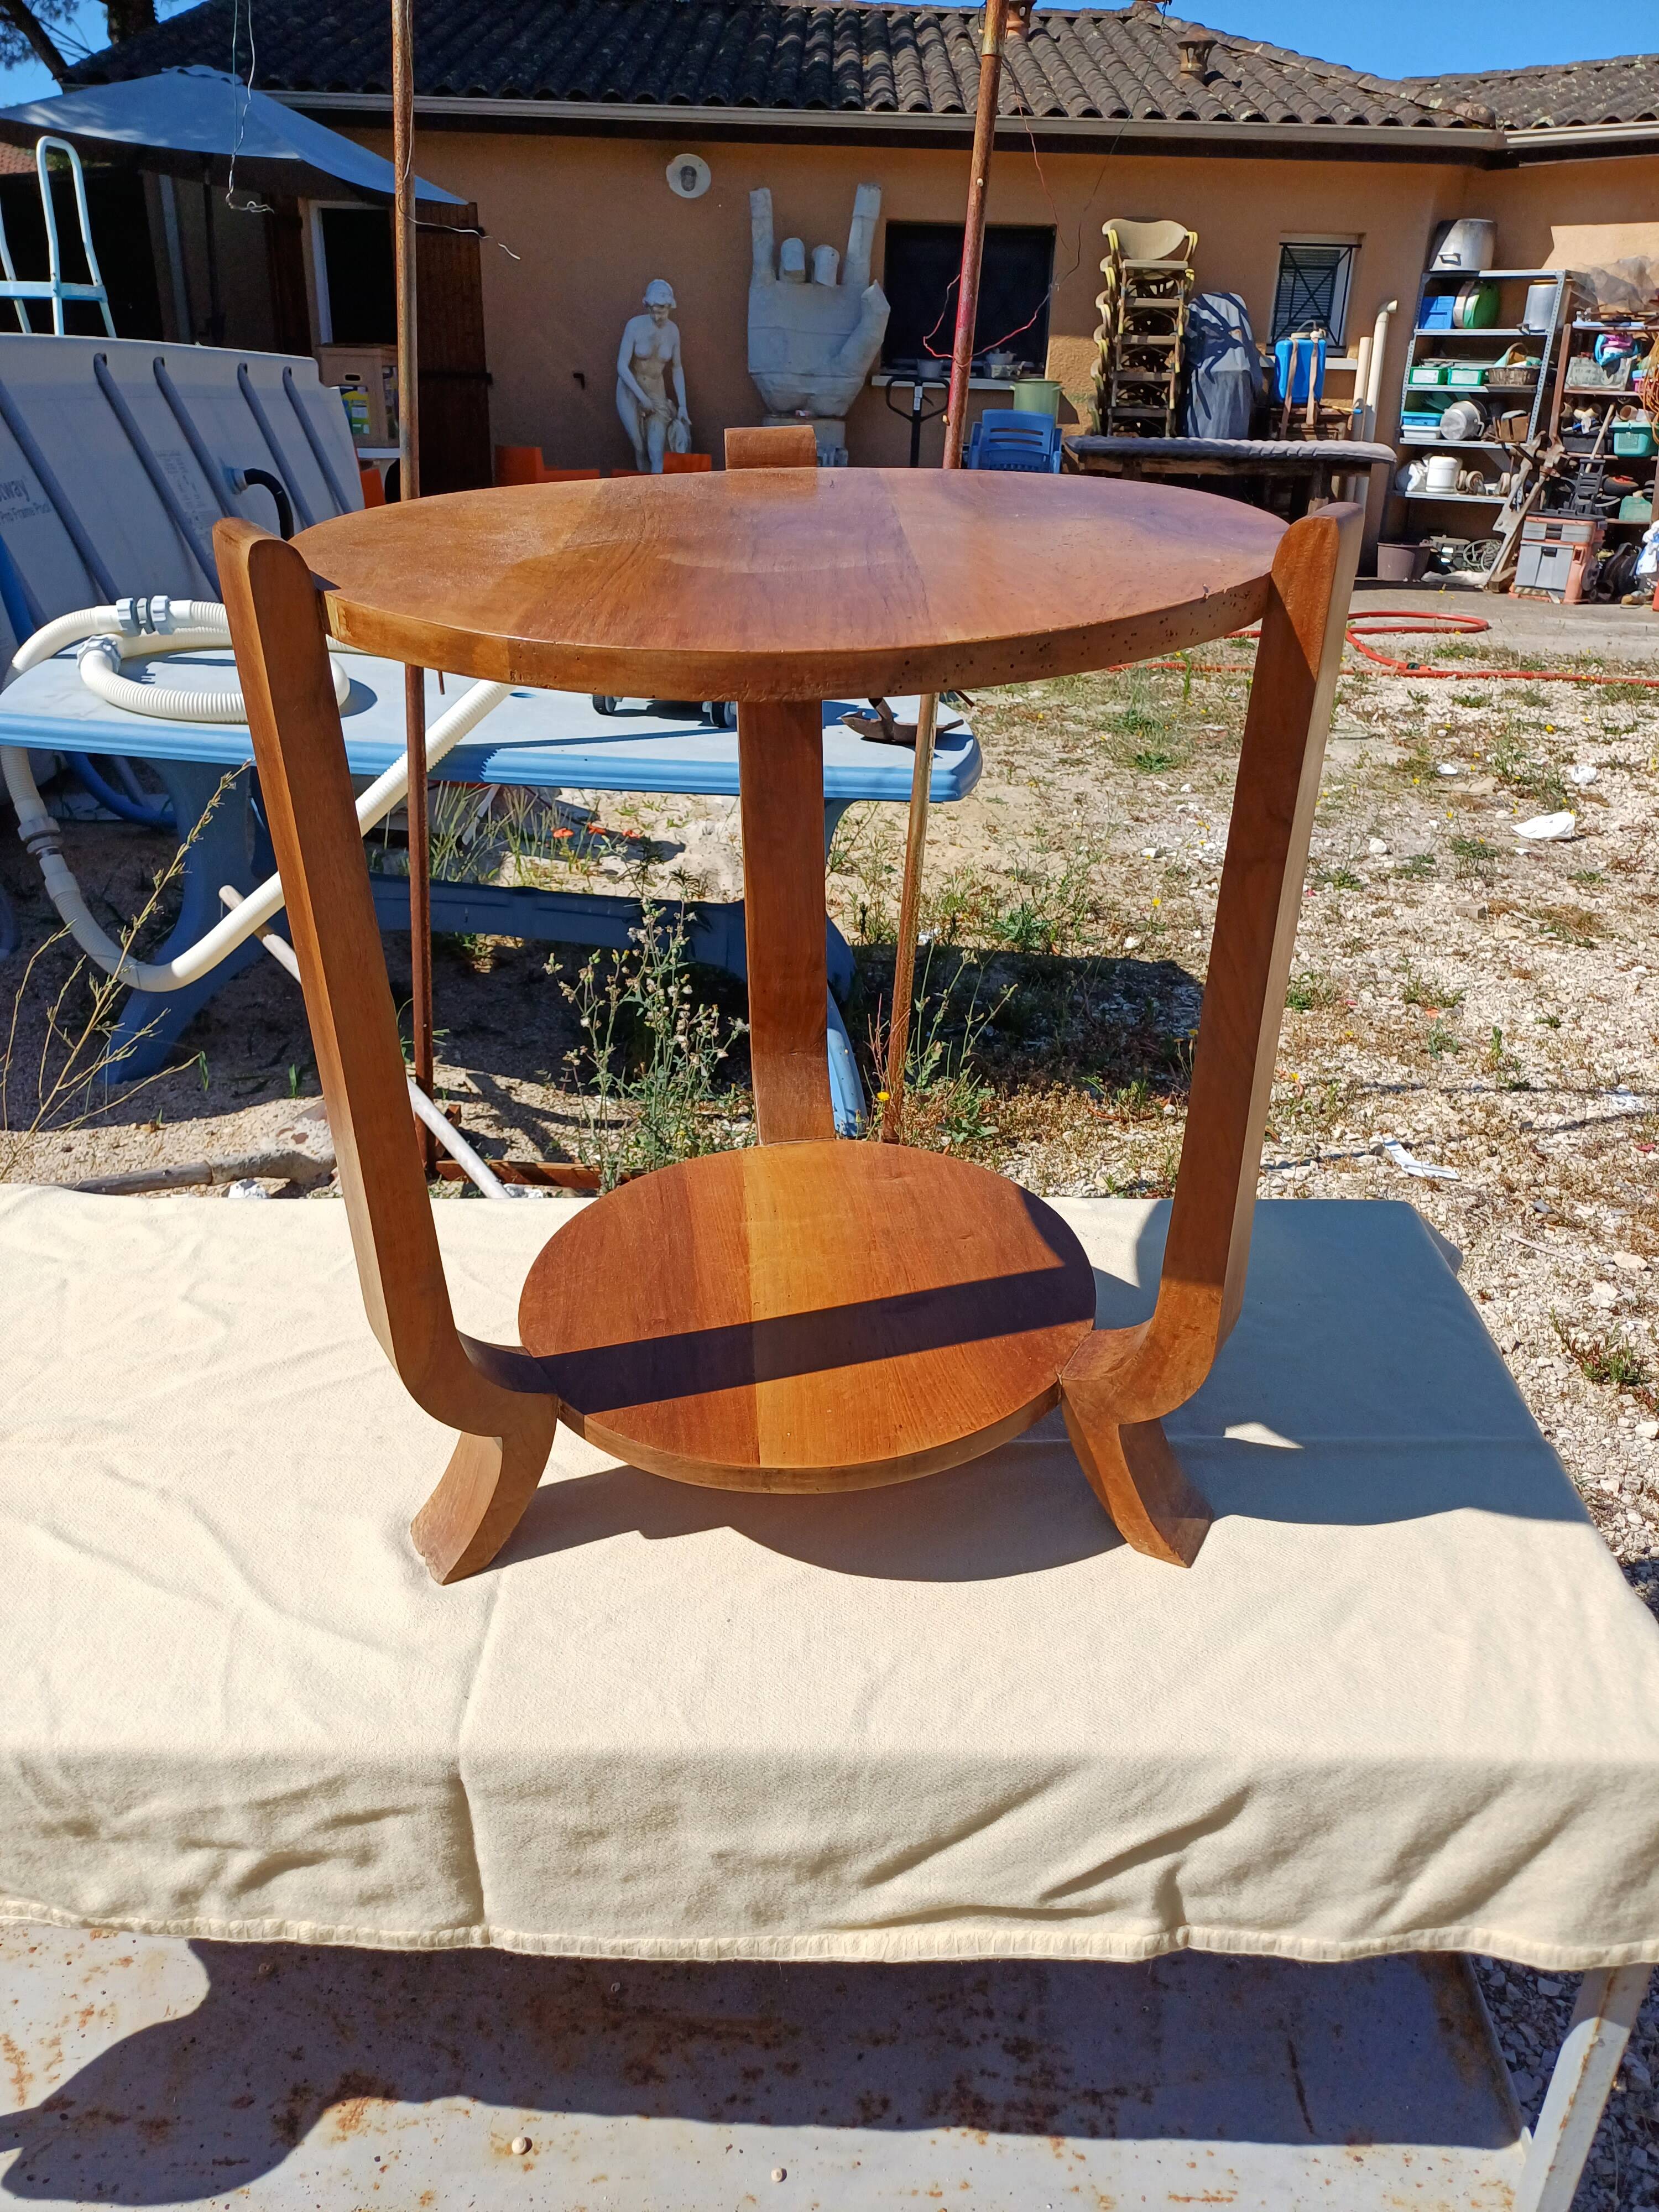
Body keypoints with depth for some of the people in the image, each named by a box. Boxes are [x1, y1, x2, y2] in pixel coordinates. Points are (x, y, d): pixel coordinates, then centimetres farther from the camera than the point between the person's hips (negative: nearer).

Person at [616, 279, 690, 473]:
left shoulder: (673, 331, -3)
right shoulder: (635, 326, -14)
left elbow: (677, 369, 8)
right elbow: (622, 366, -14)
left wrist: (682, 405, 3)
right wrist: (642, 397, -21)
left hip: (657, 391, 2)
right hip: (631, 390, -2)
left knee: (657, 444, -17)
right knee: (640, 445, -6)